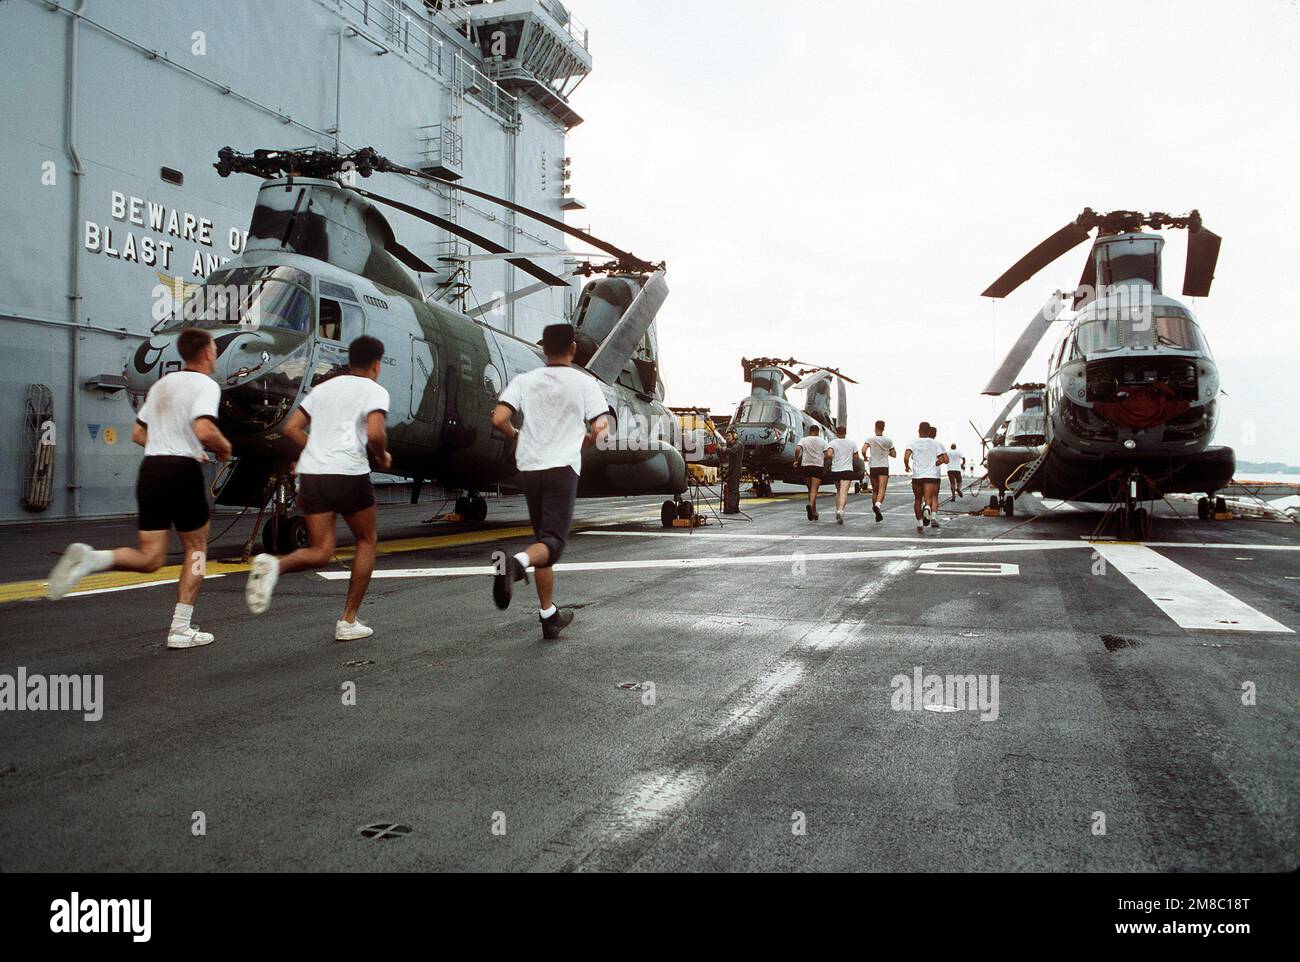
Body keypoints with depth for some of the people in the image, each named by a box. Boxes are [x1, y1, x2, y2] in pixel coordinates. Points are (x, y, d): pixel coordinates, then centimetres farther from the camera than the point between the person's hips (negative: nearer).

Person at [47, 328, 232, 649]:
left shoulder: (162, 384, 18)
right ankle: (180, 629, 8)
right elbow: (204, 430, -23)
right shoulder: (205, 384, -6)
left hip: (150, 468, 6)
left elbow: (138, 434, 23)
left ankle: (90, 558, -19)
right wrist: (224, 447, -2)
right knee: (196, 548, 11)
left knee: (150, 558, 8)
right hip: (183, 471, -6)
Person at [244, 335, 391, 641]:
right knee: (366, 542, 16)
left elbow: (291, 428, 18)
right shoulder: (374, 390, 2)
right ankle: (348, 621, 14)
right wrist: (382, 457, 4)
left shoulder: (323, 387, 20)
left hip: (311, 474, 5)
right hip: (349, 474, -5)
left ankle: (274, 565, -24)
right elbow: (375, 433, -15)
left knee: (320, 552, 9)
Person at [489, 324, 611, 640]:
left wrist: (516, 436, 16)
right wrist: (586, 441, 16)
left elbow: (498, 419, -5)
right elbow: (601, 429, -6)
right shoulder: (584, 382, 2)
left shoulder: (524, 381, 7)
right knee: (553, 541, -7)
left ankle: (549, 614, 18)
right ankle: (518, 562, -41)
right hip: (563, 467, -4)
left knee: (543, 537, 15)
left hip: (529, 467, 4)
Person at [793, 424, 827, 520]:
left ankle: (814, 512, 21)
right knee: (814, 490, -7)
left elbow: (797, 449, -13)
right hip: (818, 466, -2)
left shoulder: (803, 440, 6)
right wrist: (824, 463, 15)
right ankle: (811, 505, -35)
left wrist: (796, 460, -3)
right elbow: (826, 455, -3)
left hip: (806, 465, 2)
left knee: (810, 489, 14)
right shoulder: (822, 441, 5)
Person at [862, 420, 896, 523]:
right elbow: (894, 455, 8)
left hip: (873, 468, 1)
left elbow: (863, 451, -17)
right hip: (884, 468, -1)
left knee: (875, 491, 13)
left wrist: (865, 457, 3)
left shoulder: (870, 439, -4)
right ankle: (877, 505, -40)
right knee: (881, 490, -11)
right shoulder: (888, 441, 1)